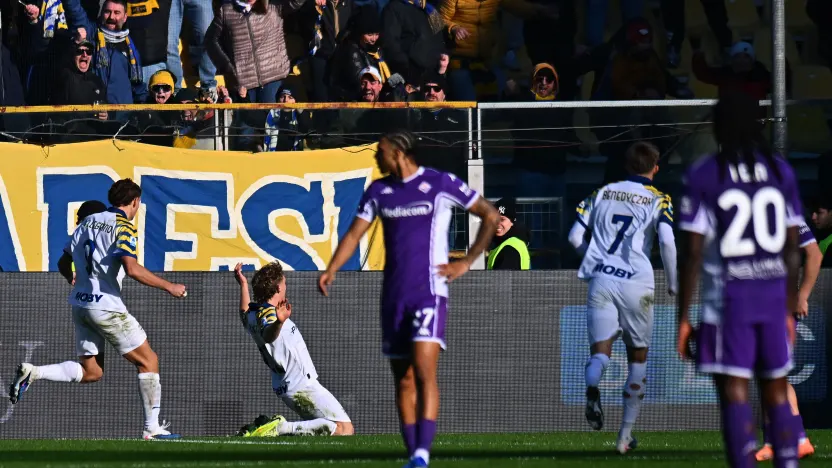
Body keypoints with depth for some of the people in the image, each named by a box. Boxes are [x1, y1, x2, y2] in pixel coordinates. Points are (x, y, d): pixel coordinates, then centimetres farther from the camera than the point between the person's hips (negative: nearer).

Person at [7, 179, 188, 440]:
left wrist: (72, 279, 40)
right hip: (106, 305, -7)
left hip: (80, 305, 7)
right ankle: (152, 427, 4)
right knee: (148, 361, 5)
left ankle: (32, 373, -4)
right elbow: (132, 269, -23)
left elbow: (64, 263, 19)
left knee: (91, 372, 14)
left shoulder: (88, 222, 13)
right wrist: (168, 287, -15)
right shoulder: (123, 227, -9)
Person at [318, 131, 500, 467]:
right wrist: (331, 270, -11)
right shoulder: (378, 191, 11)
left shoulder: (441, 184, -3)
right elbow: (354, 234, 6)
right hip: (394, 297, 6)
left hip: (429, 293, -6)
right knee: (403, 380, 7)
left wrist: (465, 263, -3)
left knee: (424, 372, -20)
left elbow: (490, 216, 3)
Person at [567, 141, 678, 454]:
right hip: (636, 284, -2)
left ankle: (592, 388, -41)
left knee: (600, 350, -3)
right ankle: (626, 435, 13)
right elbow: (666, 241, -12)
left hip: (600, 280, 2)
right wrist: (673, 284, 1)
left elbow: (575, 236, 11)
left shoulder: (602, 193, 13)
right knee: (638, 357, 13)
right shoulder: (658, 201, 3)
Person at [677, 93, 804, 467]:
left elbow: (693, 253, -7)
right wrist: (790, 309, 18)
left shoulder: (703, 177, -4)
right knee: (777, 394, 11)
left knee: (734, 394, -4)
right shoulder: (780, 172, 7)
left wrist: (683, 318, -2)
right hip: (774, 295, 4)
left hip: (727, 296, -4)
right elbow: (792, 248, 10)